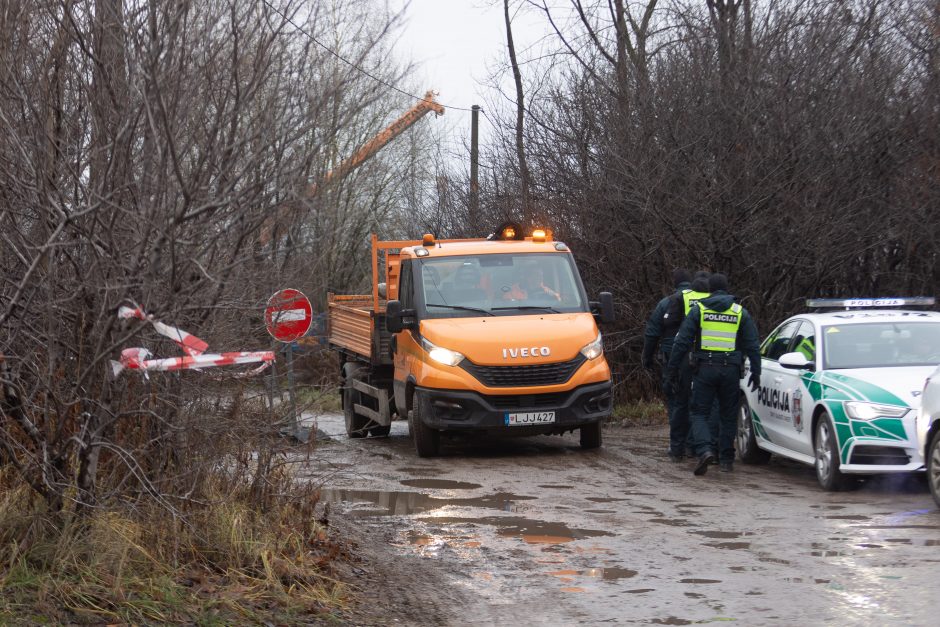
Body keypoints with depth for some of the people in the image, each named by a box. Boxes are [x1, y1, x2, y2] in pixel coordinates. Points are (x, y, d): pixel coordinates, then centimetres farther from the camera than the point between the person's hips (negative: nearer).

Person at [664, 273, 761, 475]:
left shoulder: (698, 310, 3)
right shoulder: (740, 312, 7)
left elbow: (681, 342, -1)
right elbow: (753, 345, 6)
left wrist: (671, 371, 3)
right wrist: (755, 373, 13)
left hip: (705, 368, -1)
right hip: (730, 369, 1)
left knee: (699, 413, 4)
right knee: (728, 415, 12)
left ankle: (704, 450, -19)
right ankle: (726, 460, 13)